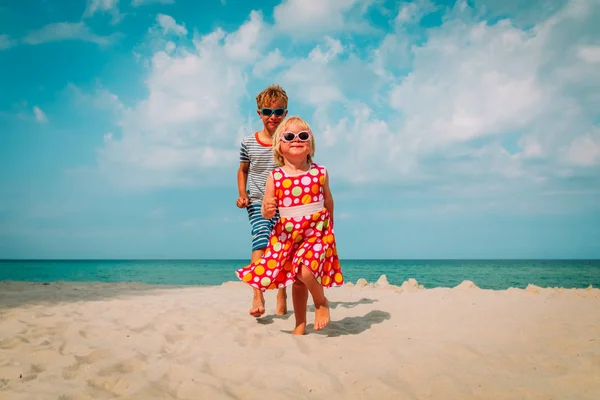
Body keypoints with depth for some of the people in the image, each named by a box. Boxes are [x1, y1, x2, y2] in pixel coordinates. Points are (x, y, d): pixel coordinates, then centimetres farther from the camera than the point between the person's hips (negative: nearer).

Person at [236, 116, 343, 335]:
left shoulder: (320, 173, -4)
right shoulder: (275, 177, -5)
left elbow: (328, 201, 10)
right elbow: (266, 211, -1)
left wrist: (328, 228, 18)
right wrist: (267, 210, -24)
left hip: (316, 231, -2)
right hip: (287, 234, 2)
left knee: (305, 271, -23)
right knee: (297, 281, 10)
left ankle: (321, 303, 7)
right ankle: (300, 324, 28)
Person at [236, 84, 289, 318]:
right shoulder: (248, 143, 2)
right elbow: (243, 170, 16)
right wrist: (242, 195, 3)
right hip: (257, 202, 0)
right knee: (261, 241, -22)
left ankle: (282, 298, 19)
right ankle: (258, 296, -28)